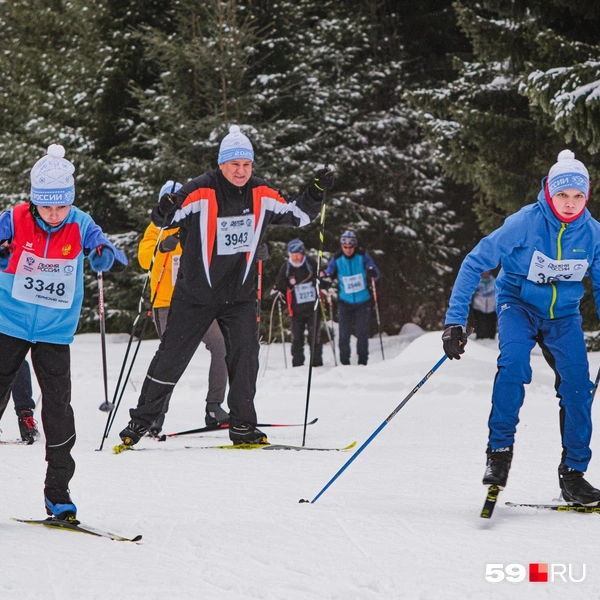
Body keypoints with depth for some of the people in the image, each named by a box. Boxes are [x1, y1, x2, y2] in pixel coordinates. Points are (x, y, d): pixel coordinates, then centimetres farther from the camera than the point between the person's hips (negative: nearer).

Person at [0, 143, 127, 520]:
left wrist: (105, 254, -33)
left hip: (55, 332, 0)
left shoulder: (80, 225, -5)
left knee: (59, 408, -5)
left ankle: (58, 492, 5)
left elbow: (111, 258, -10)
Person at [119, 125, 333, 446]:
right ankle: (142, 419, 15)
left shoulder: (261, 195, -2)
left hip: (240, 294, 3)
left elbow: (298, 215, 10)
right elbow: (164, 221, -15)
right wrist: (165, 211, -37)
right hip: (196, 293, -3)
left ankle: (242, 426, 6)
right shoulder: (199, 192, -15)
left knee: (245, 356, -5)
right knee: (171, 357, 2)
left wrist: (315, 193, -6)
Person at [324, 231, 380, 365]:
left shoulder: (362, 256, -7)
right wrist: (326, 278, -24)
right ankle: (344, 363, 9)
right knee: (344, 334, -1)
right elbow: (328, 275, -1)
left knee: (363, 333, 1)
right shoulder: (337, 259, -4)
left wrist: (372, 273, -30)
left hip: (363, 302, 0)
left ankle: (363, 362, 11)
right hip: (345, 302, 1)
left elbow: (376, 274, -7)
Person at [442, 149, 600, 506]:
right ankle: (500, 450, -17)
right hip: (519, 304, -3)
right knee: (514, 362, -31)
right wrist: (455, 320, -24)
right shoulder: (526, 223, -22)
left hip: (563, 314, 3)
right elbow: (475, 263, -18)